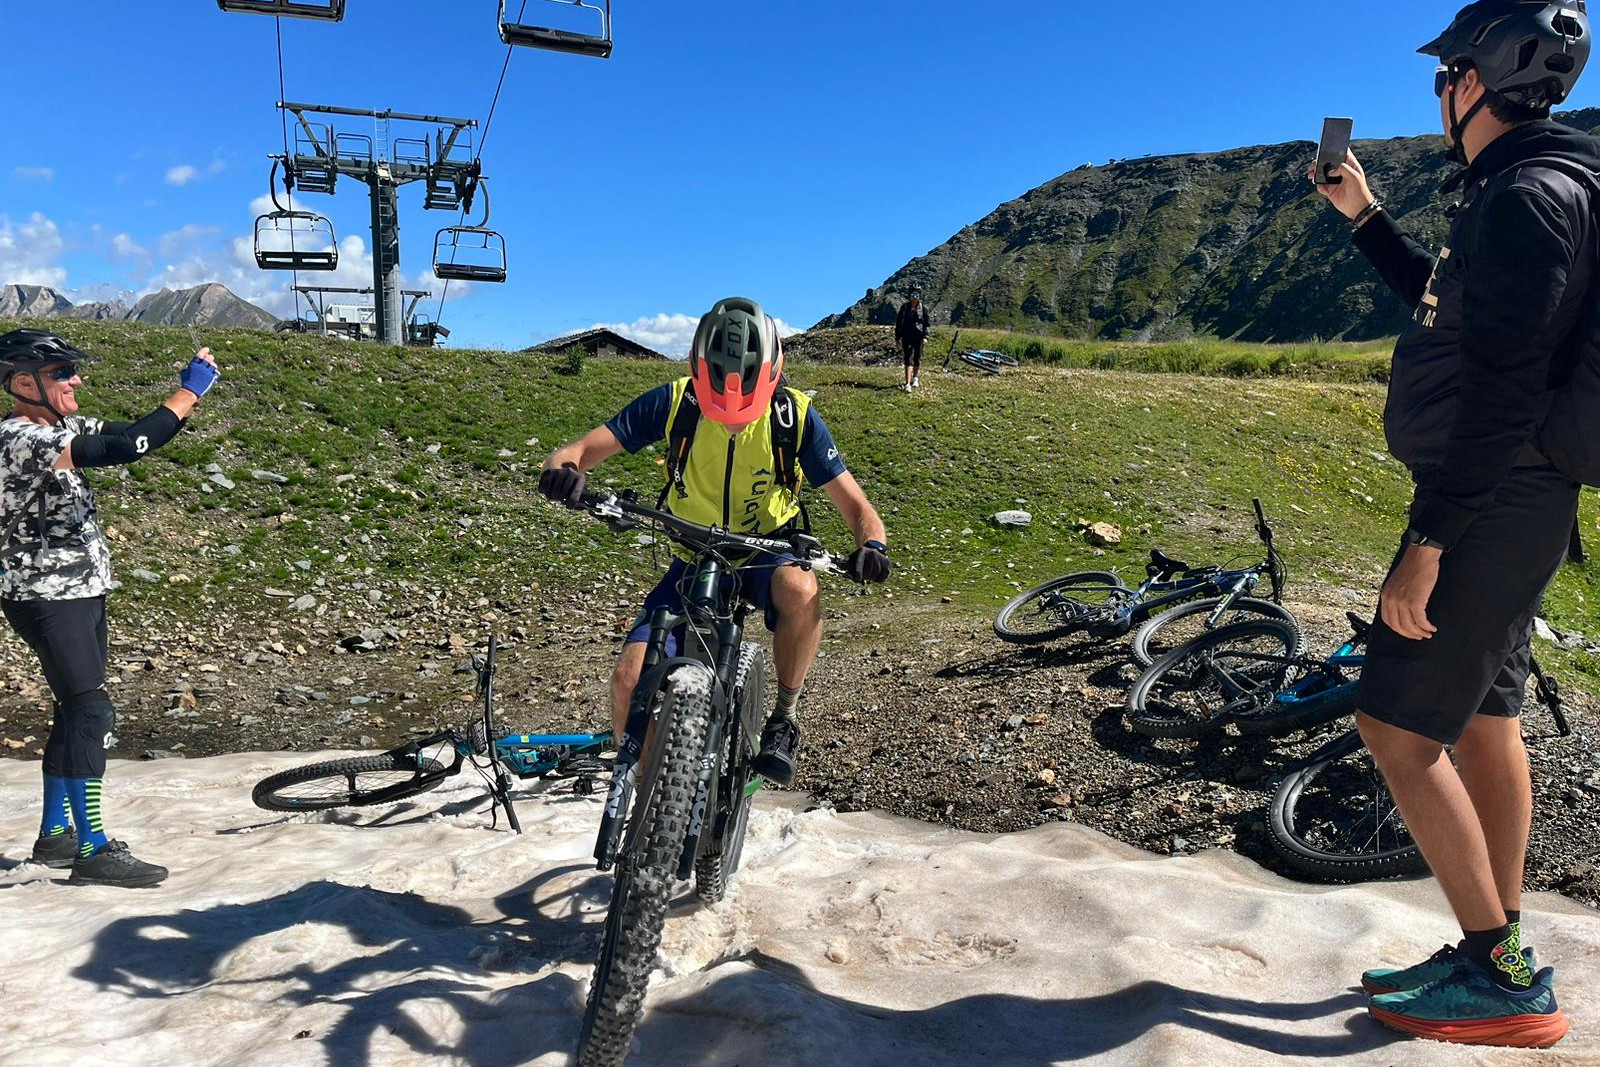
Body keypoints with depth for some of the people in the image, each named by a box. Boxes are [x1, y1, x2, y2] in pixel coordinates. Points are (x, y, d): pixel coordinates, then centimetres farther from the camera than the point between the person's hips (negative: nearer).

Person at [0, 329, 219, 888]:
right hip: (47, 600, -10)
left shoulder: (60, 428, 9)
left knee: (76, 713, 15)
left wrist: (190, 394, -4)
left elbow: (124, 436, 8)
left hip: (81, 593, 10)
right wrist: (186, 393, -23)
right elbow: (126, 448, -31)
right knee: (92, 713, -11)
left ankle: (55, 834, 27)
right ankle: (94, 851, -5)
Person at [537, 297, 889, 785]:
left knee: (799, 588, -38)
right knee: (630, 677, -18)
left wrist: (872, 544, -36)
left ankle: (784, 719, -12)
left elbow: (855, 505, -13)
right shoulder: (674, 403, -14)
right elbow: (579, 451, -15)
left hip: (767, 553, -1)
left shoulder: (795, 415, -15)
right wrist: (564, 469, -40)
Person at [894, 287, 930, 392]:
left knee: (917, 358, 9)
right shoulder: (905, 307, 3)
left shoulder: (923, 308, 2)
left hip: (919, 336, 1)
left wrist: (925, 337, -8)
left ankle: (915, 378, 34)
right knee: (908, 359, -8)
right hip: (907, 336, -1)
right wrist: (897, 338, 5)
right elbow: (898, 322, 7)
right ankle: (908, 383, -14)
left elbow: (926, 324, 4)